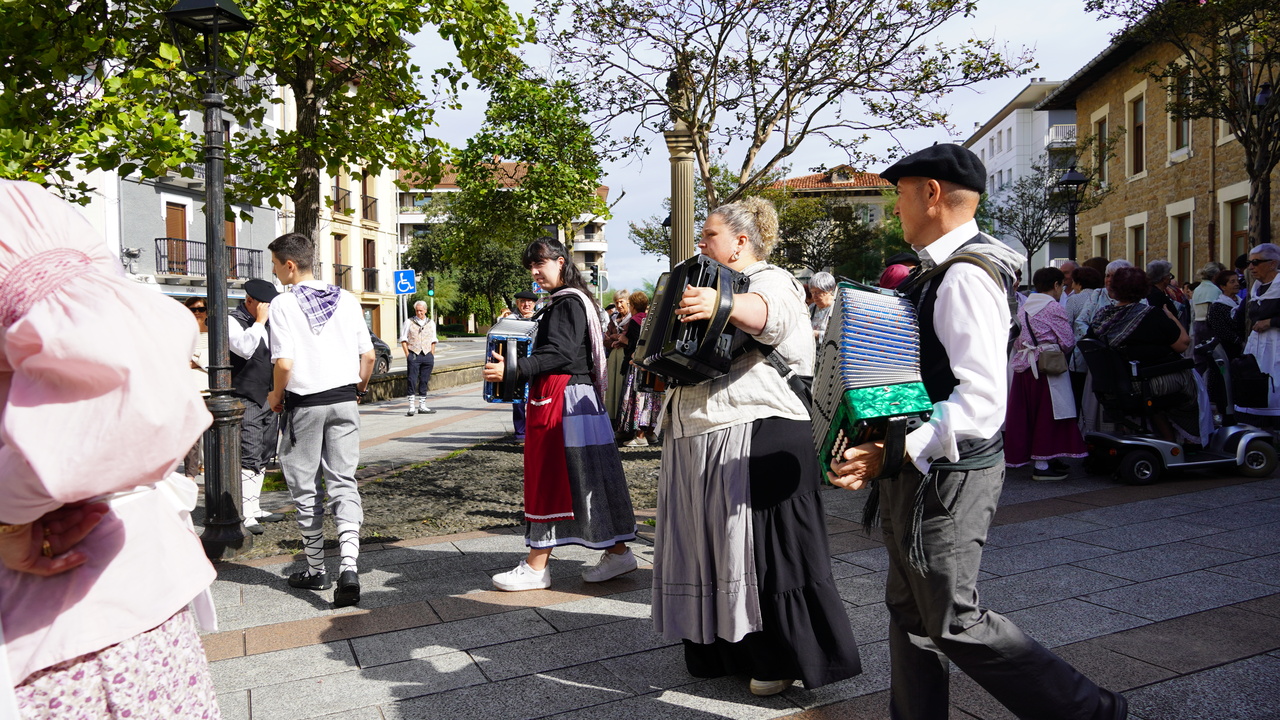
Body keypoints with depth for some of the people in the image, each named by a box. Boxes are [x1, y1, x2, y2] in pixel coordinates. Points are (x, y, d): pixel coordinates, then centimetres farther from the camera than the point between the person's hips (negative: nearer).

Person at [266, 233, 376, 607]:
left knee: (305, 488, 10)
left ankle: (316, 570, 20)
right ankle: (349, 566, -12)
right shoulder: (346, 299, 4)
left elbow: (284, 363, -16)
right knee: (343, 482, 5)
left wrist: (276, 396, 2)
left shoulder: (283, 304, -10)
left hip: (304, 404, -3)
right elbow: (368, 355, 3)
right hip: (344, 400, 4)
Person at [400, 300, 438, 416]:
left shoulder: (431, 323, 14)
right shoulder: (409, 322, 4)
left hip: (427, 355, 3)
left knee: (424, 381, 6)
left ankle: (422, 406, 14)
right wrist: (407, 354, -3)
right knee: (412, 381, -7)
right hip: (414, 354, -3)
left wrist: (432, 355, 9)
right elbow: (403, 339, 5)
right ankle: (411, 407, -5)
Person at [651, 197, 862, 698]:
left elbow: (767, 314, -30)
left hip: (758, 435, -9)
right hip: (698, 440, 9)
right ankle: (727, 649, 26)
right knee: (712, 544, 13)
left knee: (765, 547, -4)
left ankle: (783, 658, 9)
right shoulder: (710, 283, 23)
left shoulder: (771, 280, -4)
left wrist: (721, 305, -49)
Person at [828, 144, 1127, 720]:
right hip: (927, 471, 10)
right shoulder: (944, 271, 11)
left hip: (949, 472, -10)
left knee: (955, 623, 3)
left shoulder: (964, 277, -20)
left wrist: (895, 452, -30)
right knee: (911, 612, 17)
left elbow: (982, 401, -27)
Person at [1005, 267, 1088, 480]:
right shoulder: (1054, 308, -8)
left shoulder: (1025, 307, 13)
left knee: (1028, 413, 11)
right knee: (1046, 413, -2)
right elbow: (1068, 342, -7)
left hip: (1024, 365, 7)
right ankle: (1042, 465, 0)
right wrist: (1061, 351, 12)